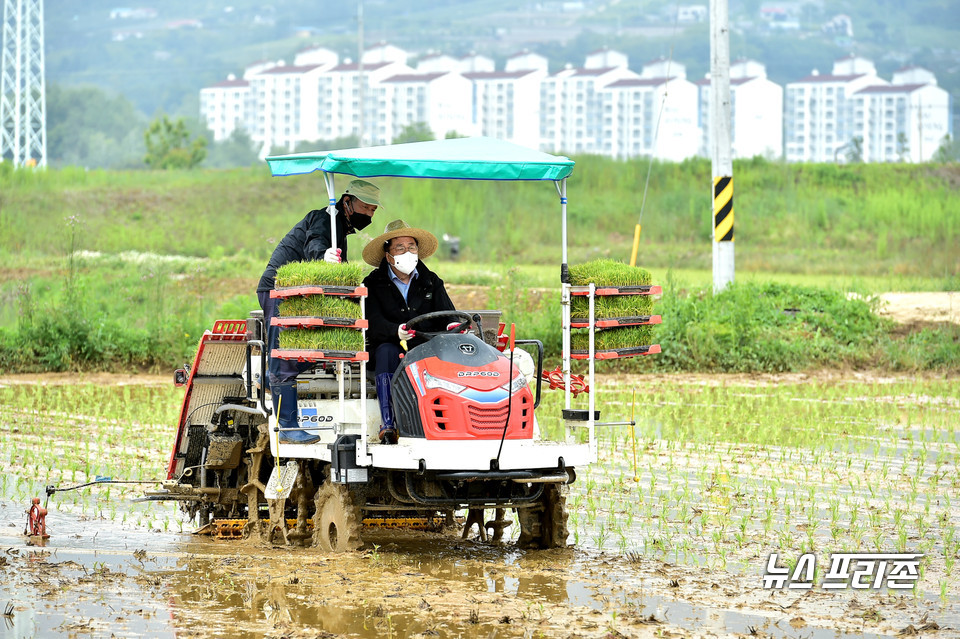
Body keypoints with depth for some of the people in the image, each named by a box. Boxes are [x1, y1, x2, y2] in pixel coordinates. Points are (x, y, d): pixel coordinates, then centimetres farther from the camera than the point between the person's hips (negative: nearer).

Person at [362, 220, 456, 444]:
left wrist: (453, 326, -25)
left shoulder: (431, 282, 14)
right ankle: (388, 426, -42)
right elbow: (374, 324, -12)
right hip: (392, 348, -1)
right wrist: (396, 332, -34)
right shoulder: (373, 284, 3)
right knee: (386, 351, -36)